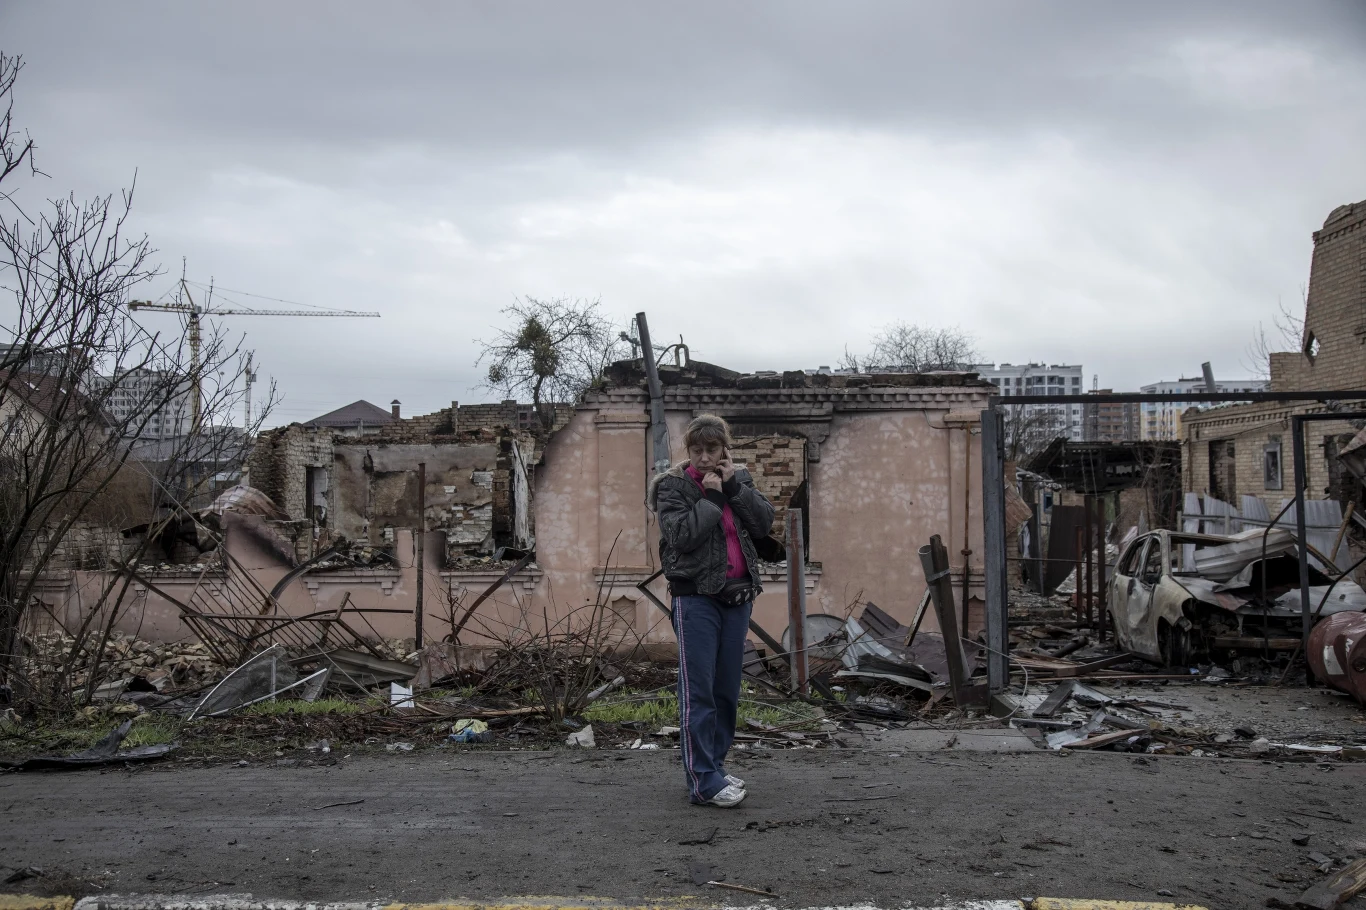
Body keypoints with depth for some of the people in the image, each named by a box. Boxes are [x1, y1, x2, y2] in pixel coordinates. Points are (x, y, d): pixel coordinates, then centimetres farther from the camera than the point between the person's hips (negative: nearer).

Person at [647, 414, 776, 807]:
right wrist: (712, 497, -14)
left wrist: (735, 487, -9)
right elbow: (682, 535, -17)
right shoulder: (673, 486, -3)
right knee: (698, 691, -8)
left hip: (738, 595, 6)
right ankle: (703, 783, -7)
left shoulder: (739, 479, 11)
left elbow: (764, 523, 0)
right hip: (696, 596, -5)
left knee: (727, 689, 11)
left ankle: (714, 764, 23)